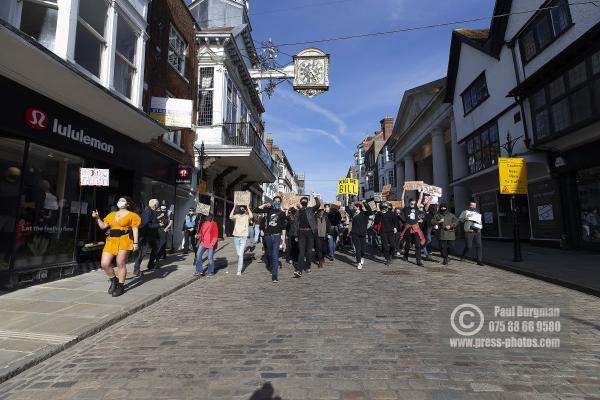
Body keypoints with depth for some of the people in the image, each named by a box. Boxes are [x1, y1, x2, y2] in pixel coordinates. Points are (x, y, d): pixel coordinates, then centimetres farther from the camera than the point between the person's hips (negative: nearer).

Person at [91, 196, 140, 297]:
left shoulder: (131, 215, 2)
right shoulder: (112, 215, 17)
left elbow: (135, 229, -1)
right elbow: (103, 226, 16)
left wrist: (135, 243, -8)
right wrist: (97, 218, 3)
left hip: (124, 241, -5)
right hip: (111, 241, 5)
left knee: (120, 264, -2)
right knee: (104, 264, -1)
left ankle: (121, 286, 12)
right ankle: (114, 280, 23)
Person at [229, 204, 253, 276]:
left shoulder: (247, 216, 2)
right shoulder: (236, 216, 8)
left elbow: (251, 216, -21)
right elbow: (230, 217, -13)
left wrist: (247, 207, -12)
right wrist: (234, 207, -9)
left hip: (243, 237, -3)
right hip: (236, 236, 3)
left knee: (240, 254, -10)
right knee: (238, 254, 15)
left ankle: (239, 270, -4)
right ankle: (241, 265, 37)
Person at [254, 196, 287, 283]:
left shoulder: (282, 213, 4)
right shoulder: (269, 209, 6)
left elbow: (283, 227, 5)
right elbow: (255, 210, 1)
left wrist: (283, 239, 0)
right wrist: (264, 205, -8)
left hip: (276, 236, -2)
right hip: (268, 235, 3)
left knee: (275, 256, -11)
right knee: (270, 254, 16)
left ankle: (274, 276, -10)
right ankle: (273, 268, 39)